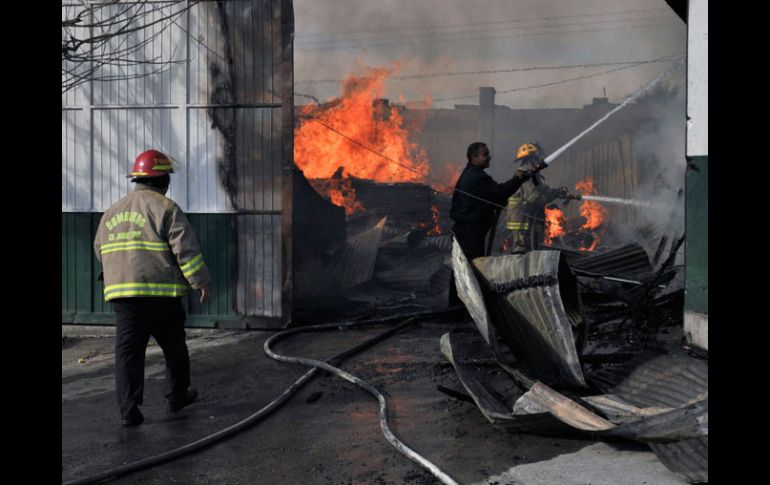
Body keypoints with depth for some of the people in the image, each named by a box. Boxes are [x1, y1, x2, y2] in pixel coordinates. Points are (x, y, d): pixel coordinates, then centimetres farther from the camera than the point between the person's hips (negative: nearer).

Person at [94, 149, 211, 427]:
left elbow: (100, 250, 23)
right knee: (174, 347, 13)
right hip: (160, 292, -5)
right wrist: (201, 282, -5)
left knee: (128, 349, 4)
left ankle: (129, 410, 0)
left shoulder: (112, 212, 15)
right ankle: (177, 397, 26)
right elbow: (186, 249, -12)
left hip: (120, 293, 5)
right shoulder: (165, 208, -6)